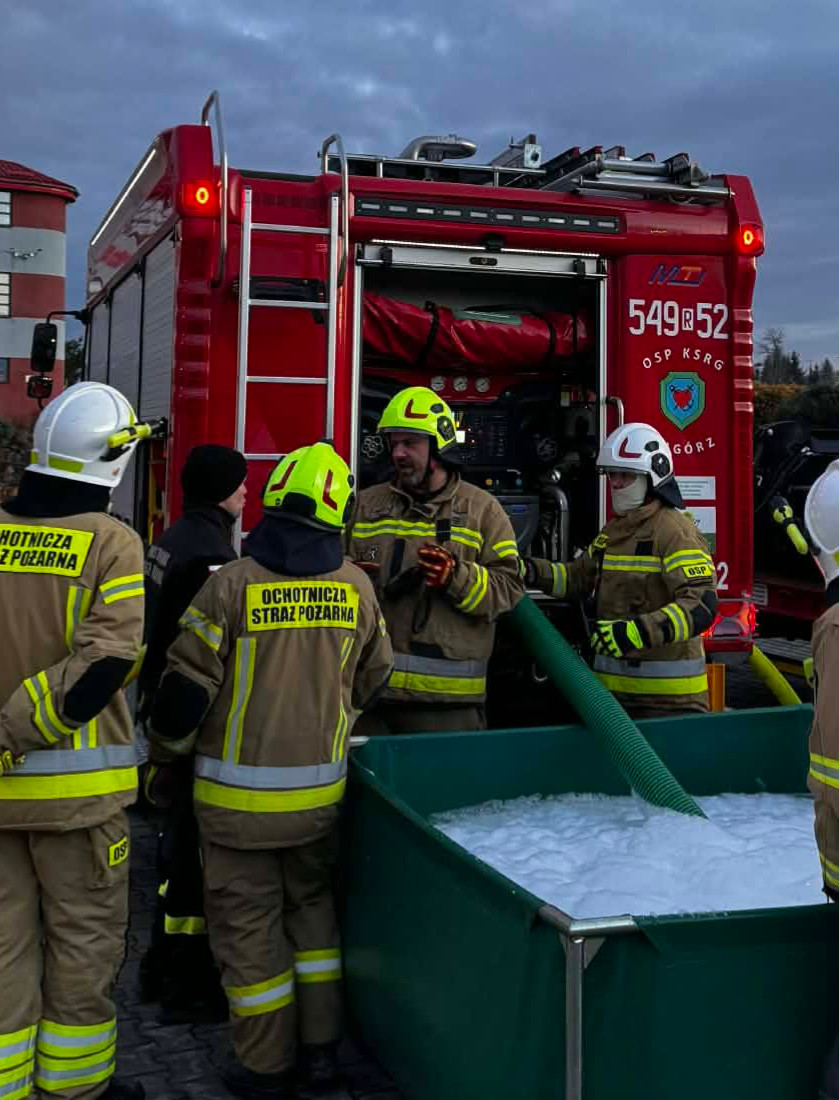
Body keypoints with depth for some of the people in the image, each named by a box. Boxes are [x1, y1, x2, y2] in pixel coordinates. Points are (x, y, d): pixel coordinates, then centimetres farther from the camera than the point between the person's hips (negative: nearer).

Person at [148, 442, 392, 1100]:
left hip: (239, 793, -3)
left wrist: (167, 751, 8)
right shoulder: (355, 587, -3)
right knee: (313, 905, 21)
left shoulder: (232, 585, -15)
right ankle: (322, 1047, 27)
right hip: (321, 789, 4)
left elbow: (189, 685, -11)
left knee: (248, 922, 9)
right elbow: (372, 680, 10)